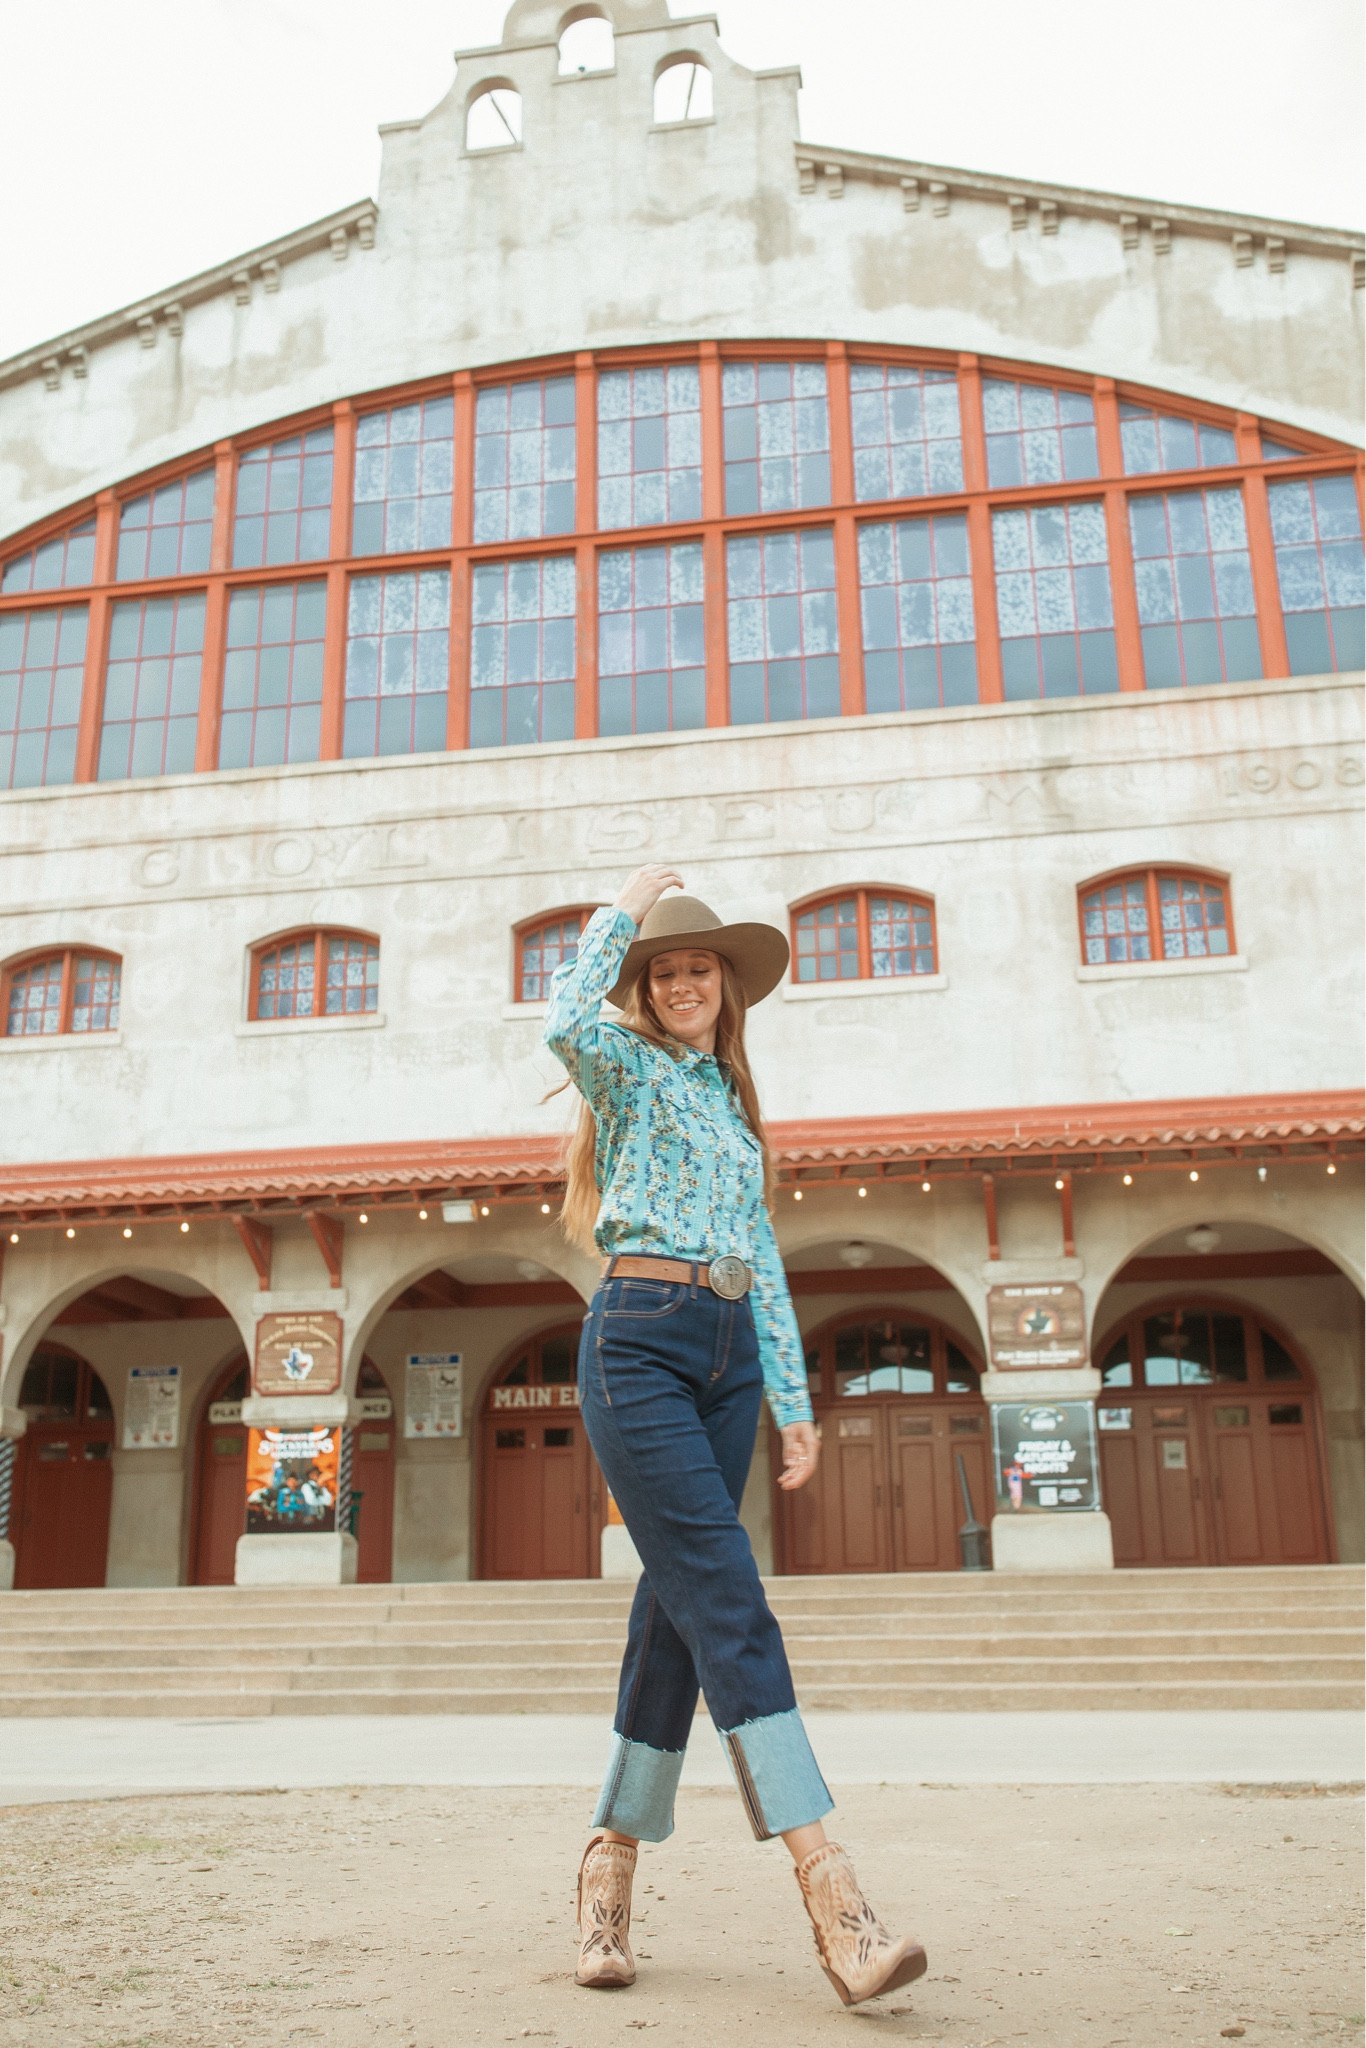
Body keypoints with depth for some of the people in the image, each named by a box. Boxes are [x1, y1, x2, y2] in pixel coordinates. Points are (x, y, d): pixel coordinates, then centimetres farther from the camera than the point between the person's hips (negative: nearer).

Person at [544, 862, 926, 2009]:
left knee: (679, 1608, 6)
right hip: (641, 1343, -6)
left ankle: (615, 1857, 19)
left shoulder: (736, 1106, 23)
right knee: (729, 1603, -14)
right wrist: (623, 910, -5)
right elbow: (568, 1023, -21)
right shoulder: (629, 1067, 5)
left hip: (732, 1355, 7)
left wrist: (794, 1402, 15)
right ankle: (830, 1894, -18)